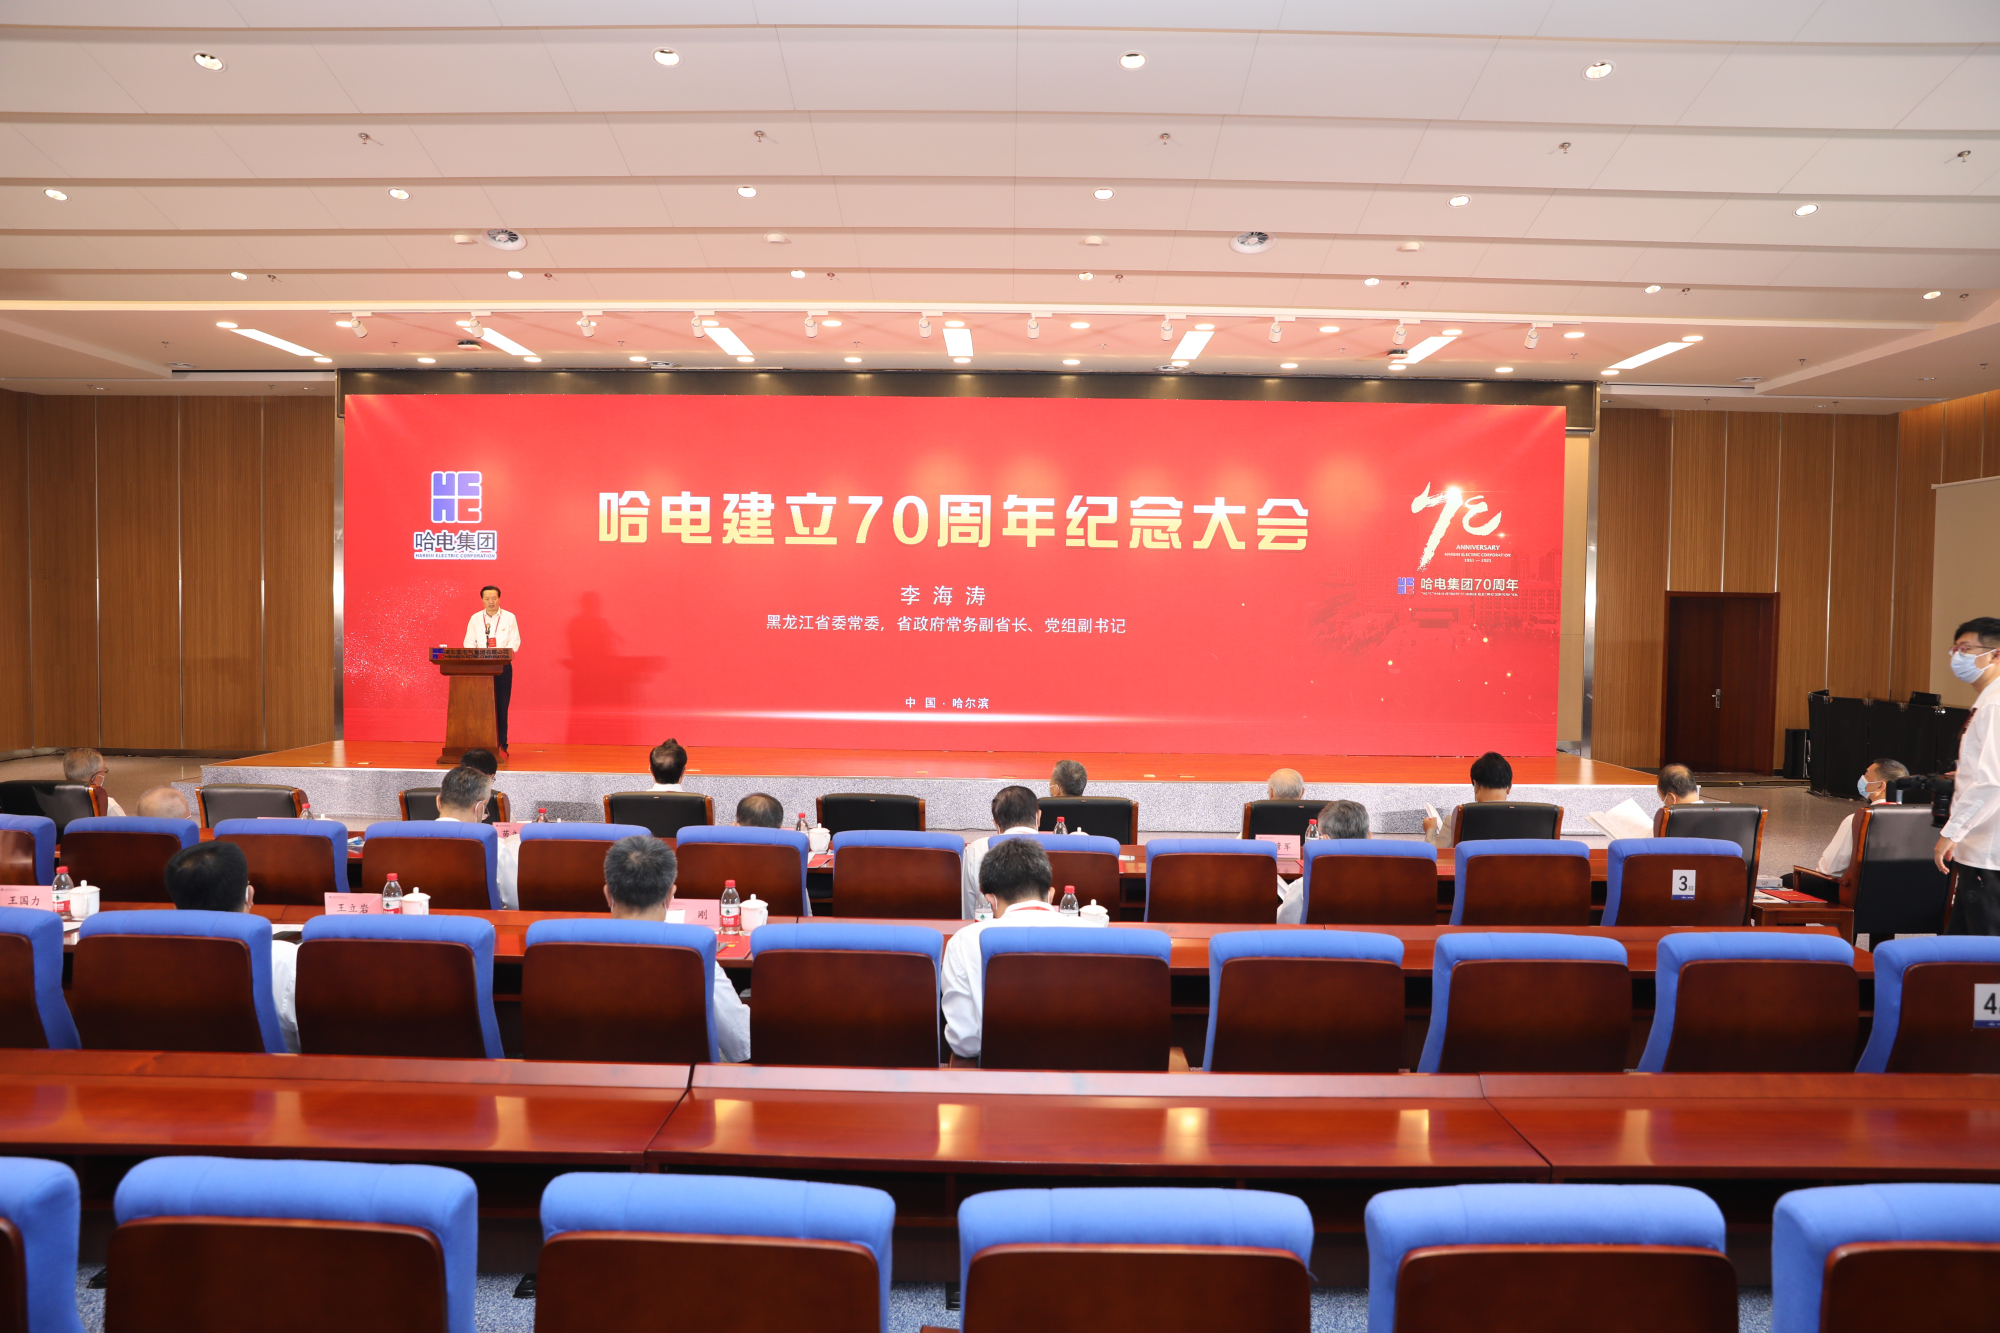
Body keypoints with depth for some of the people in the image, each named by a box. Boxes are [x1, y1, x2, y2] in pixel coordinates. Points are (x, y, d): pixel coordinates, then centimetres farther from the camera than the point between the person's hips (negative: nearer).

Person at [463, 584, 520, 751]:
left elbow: (515, 642, -2)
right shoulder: (475, 619, 9)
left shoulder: (509, 617, 3)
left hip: (502, 666, -1)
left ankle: (501, 744, 3)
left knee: (501, 705, -1)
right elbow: (469, 642, 7)